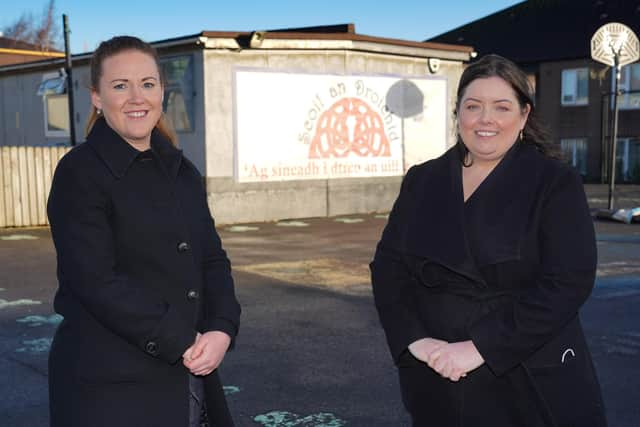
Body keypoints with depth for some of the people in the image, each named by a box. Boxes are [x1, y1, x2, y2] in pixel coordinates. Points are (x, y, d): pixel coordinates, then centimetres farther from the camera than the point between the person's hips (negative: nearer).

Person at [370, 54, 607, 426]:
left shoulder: (556, 183, -6)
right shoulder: (421, 181, 5)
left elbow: (569, 282, -14)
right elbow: (388, 266, 2)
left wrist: (481, 348, -19)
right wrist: (415, 340, -13)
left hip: (531, 382, -3)